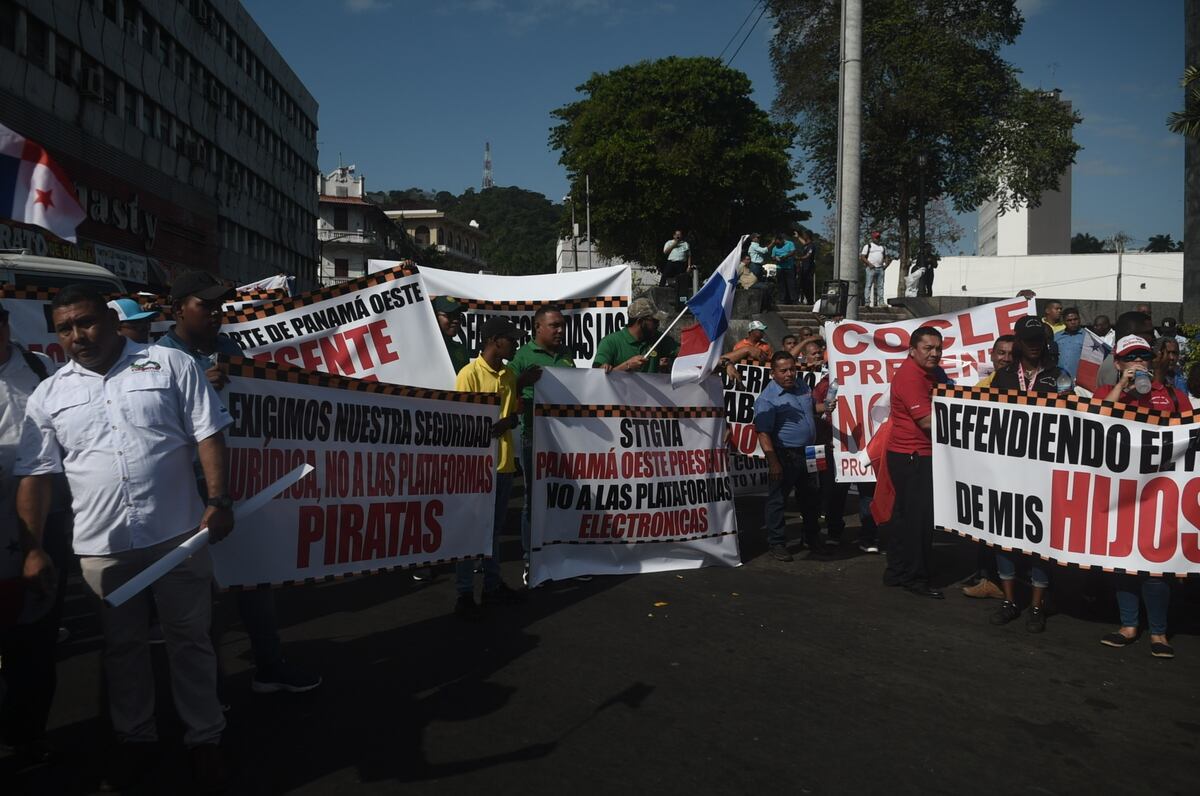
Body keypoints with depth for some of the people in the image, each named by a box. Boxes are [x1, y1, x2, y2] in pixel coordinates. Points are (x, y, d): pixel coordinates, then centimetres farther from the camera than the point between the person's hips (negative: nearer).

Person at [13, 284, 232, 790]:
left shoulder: (172, 365, 0)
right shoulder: (48, 396, 7)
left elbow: (208, 435, -2)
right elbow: (35, 476, 8)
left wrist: (218, 501, -12)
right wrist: (33, 550, 4)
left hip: (178, 536, -2)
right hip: (102, 548, 2)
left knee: (190, 641, 8)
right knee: (122, 648, 15)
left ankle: (204, 739, 23)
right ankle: (134, 740, 33)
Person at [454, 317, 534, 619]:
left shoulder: (510, 375, 9)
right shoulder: (470, 373, -11)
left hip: (504, 462, 7)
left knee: (495, 529, 16)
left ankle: (493, 586, 27)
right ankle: (464, 595, 8)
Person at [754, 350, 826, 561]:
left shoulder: (802, 387, 8)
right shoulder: (767, 399, -16)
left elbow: (811, 407, 27)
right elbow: (764, 434, -21)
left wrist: (825, 407, 4)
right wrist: (773, 463, -26)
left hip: (807, 453, 8)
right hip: (785, 456, -7)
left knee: (811, 498, 17)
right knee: (777, 500, 2)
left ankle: (813, 539, 32)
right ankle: (777, 544, 12)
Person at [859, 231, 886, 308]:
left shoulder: (881, 246, 20)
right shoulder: (868, 246, 2)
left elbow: (884, 256, 26)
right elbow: (862, 257, -5)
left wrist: (885, 263, 6)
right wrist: (869, 264, -16)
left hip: (880, 268, 6)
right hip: (871, 268, -6)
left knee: (880, 286, 4)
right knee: (868, 285, -7)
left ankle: (881, 302, 5)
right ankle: (867, 302, -9)